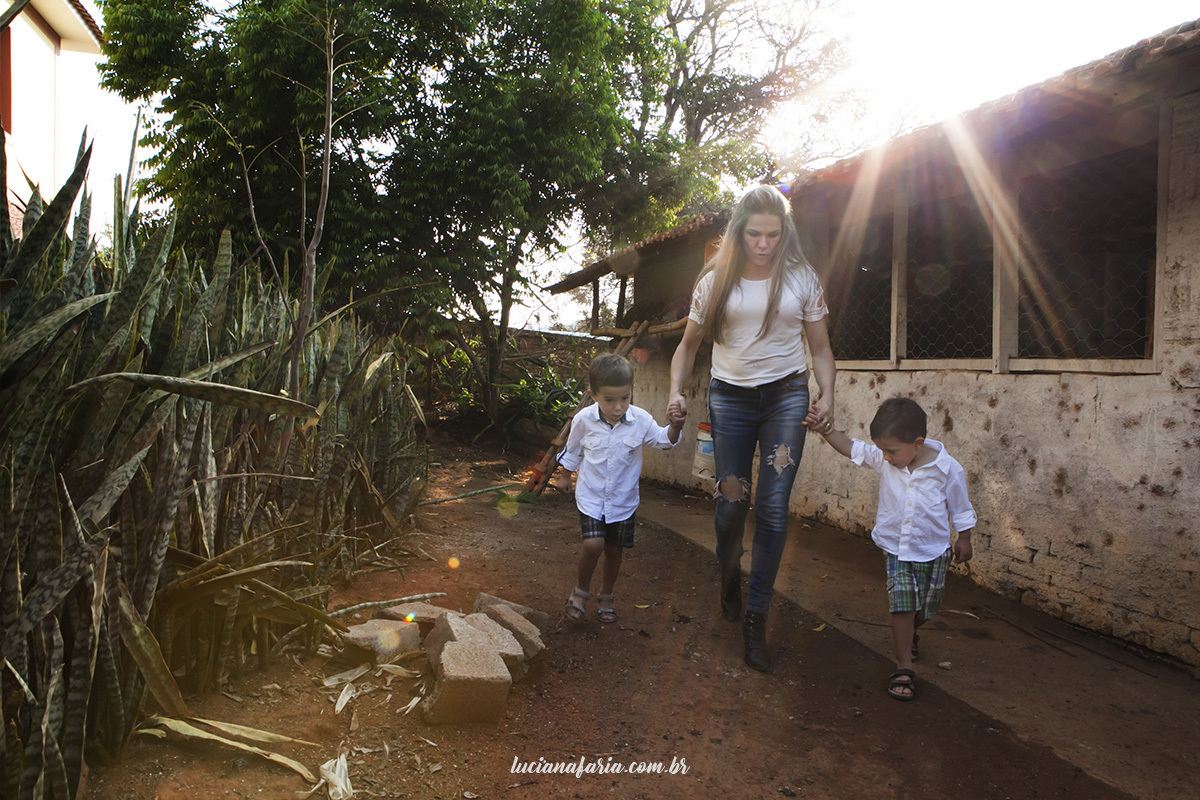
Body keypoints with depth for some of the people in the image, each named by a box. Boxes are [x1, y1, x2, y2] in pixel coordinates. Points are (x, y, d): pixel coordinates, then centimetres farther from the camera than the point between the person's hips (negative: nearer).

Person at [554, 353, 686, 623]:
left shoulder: (640, 419, -14)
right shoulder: (584, 420, -14)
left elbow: (663, 441, 0)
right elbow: (572, 451, 5)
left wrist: (674, 427, -21)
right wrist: (564, 477, 19)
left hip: (623, 499, 2)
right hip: (591, 496, -1)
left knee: (614, 550, 11)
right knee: (593, 545, -17)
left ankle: (605, 595, 36)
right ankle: (581, 590, 11)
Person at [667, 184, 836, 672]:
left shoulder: (802, 279, 4)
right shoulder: (715, 281, 3)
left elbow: (820, 347, 9)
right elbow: (689, 344, 10)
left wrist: (826, 395, -7)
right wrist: (676, 392, -5)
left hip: (786, 394, 0)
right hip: (730, 396, 1)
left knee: (773, 508, -7)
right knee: (731, 500, 2)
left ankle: (755, 622, 2)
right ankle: (729, 579, 35)